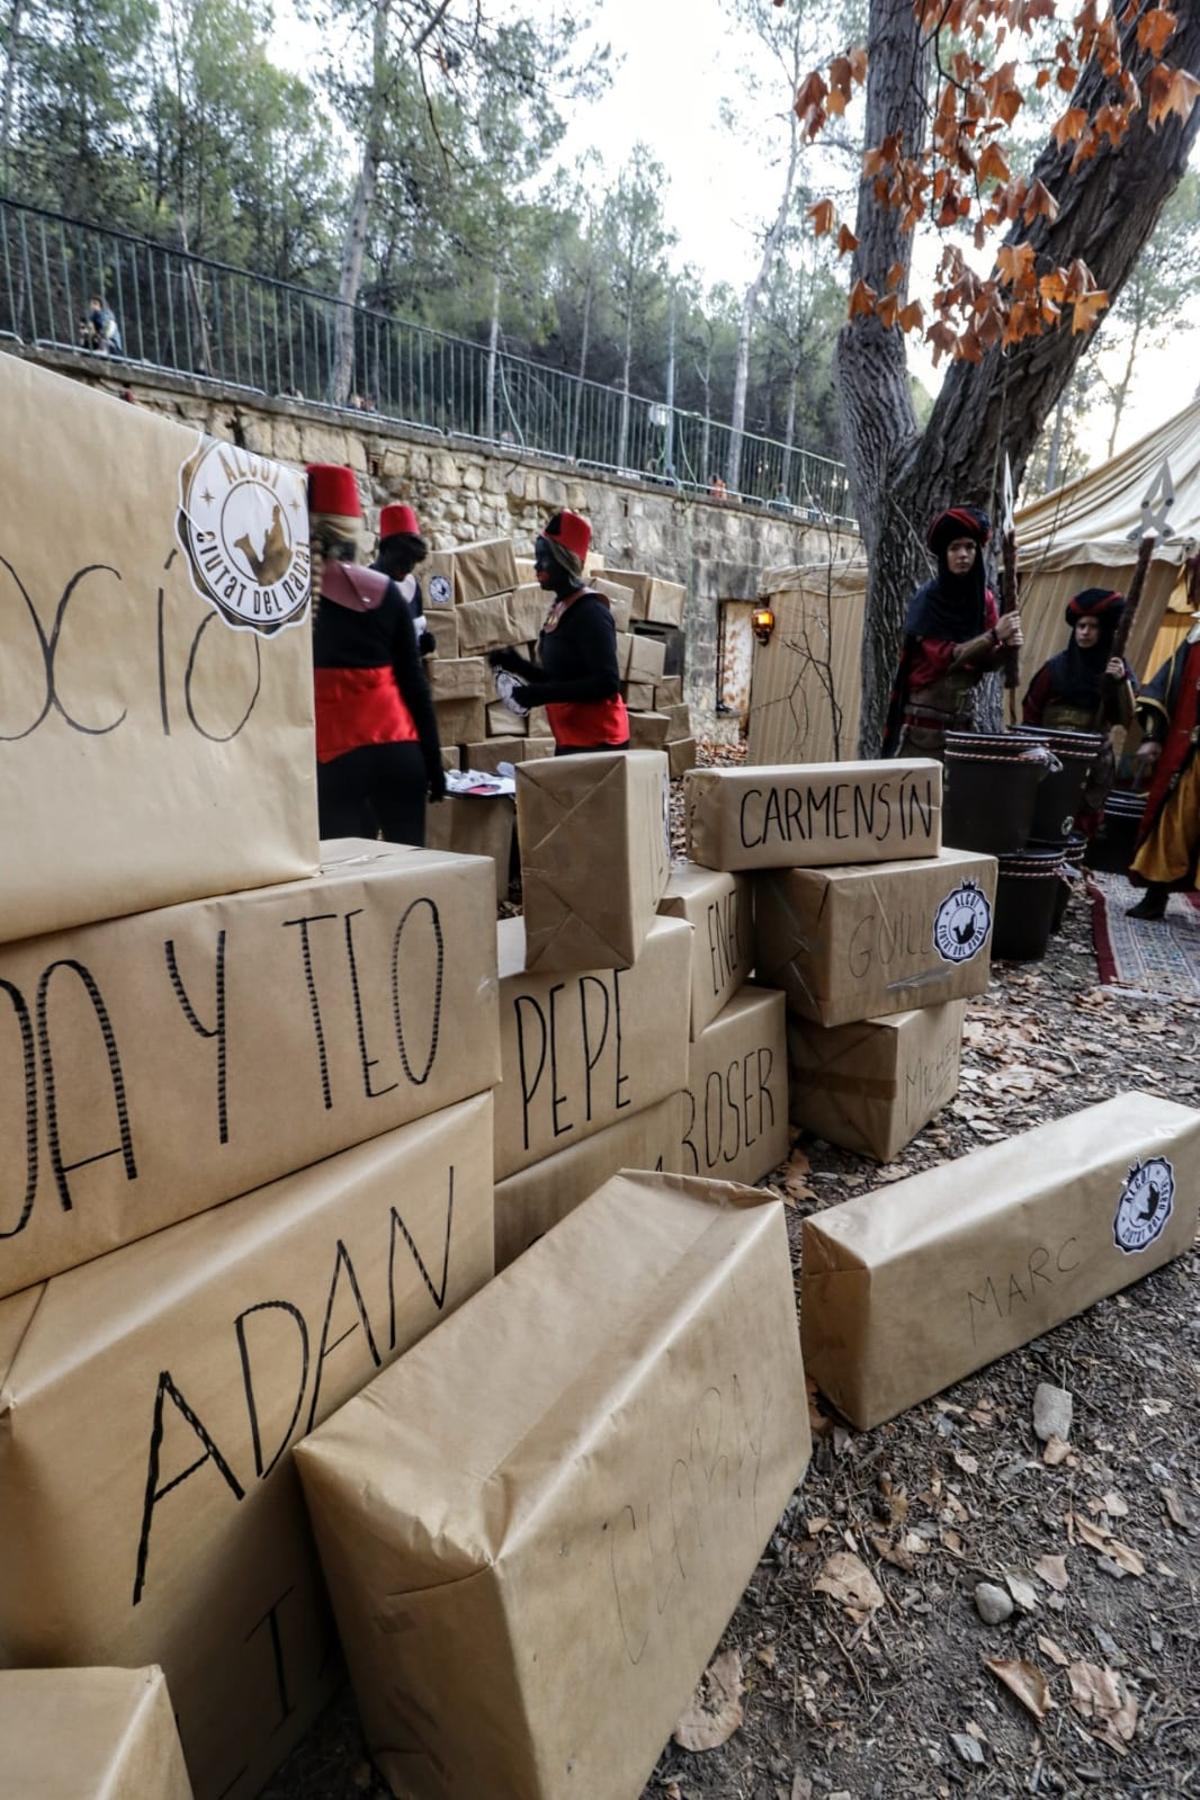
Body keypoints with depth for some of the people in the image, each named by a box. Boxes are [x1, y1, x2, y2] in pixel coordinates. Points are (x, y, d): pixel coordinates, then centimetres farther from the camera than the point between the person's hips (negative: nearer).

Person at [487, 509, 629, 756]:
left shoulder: (591, 612, -14)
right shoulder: (559, 610, 12)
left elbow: (607, 683, -21)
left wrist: (543, 694, -22)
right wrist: (518, 665, 6)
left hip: (598, 742, -9)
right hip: (569, 741, 9)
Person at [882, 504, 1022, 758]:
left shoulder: (984, 598, 6)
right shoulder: (928, 599, -9)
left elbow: (988, 662, 6)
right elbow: (944, 656, -18)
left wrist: (1006, 647, -15)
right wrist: (994, 635, -26)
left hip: (963, 716, 5)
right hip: (924, 718, -5)